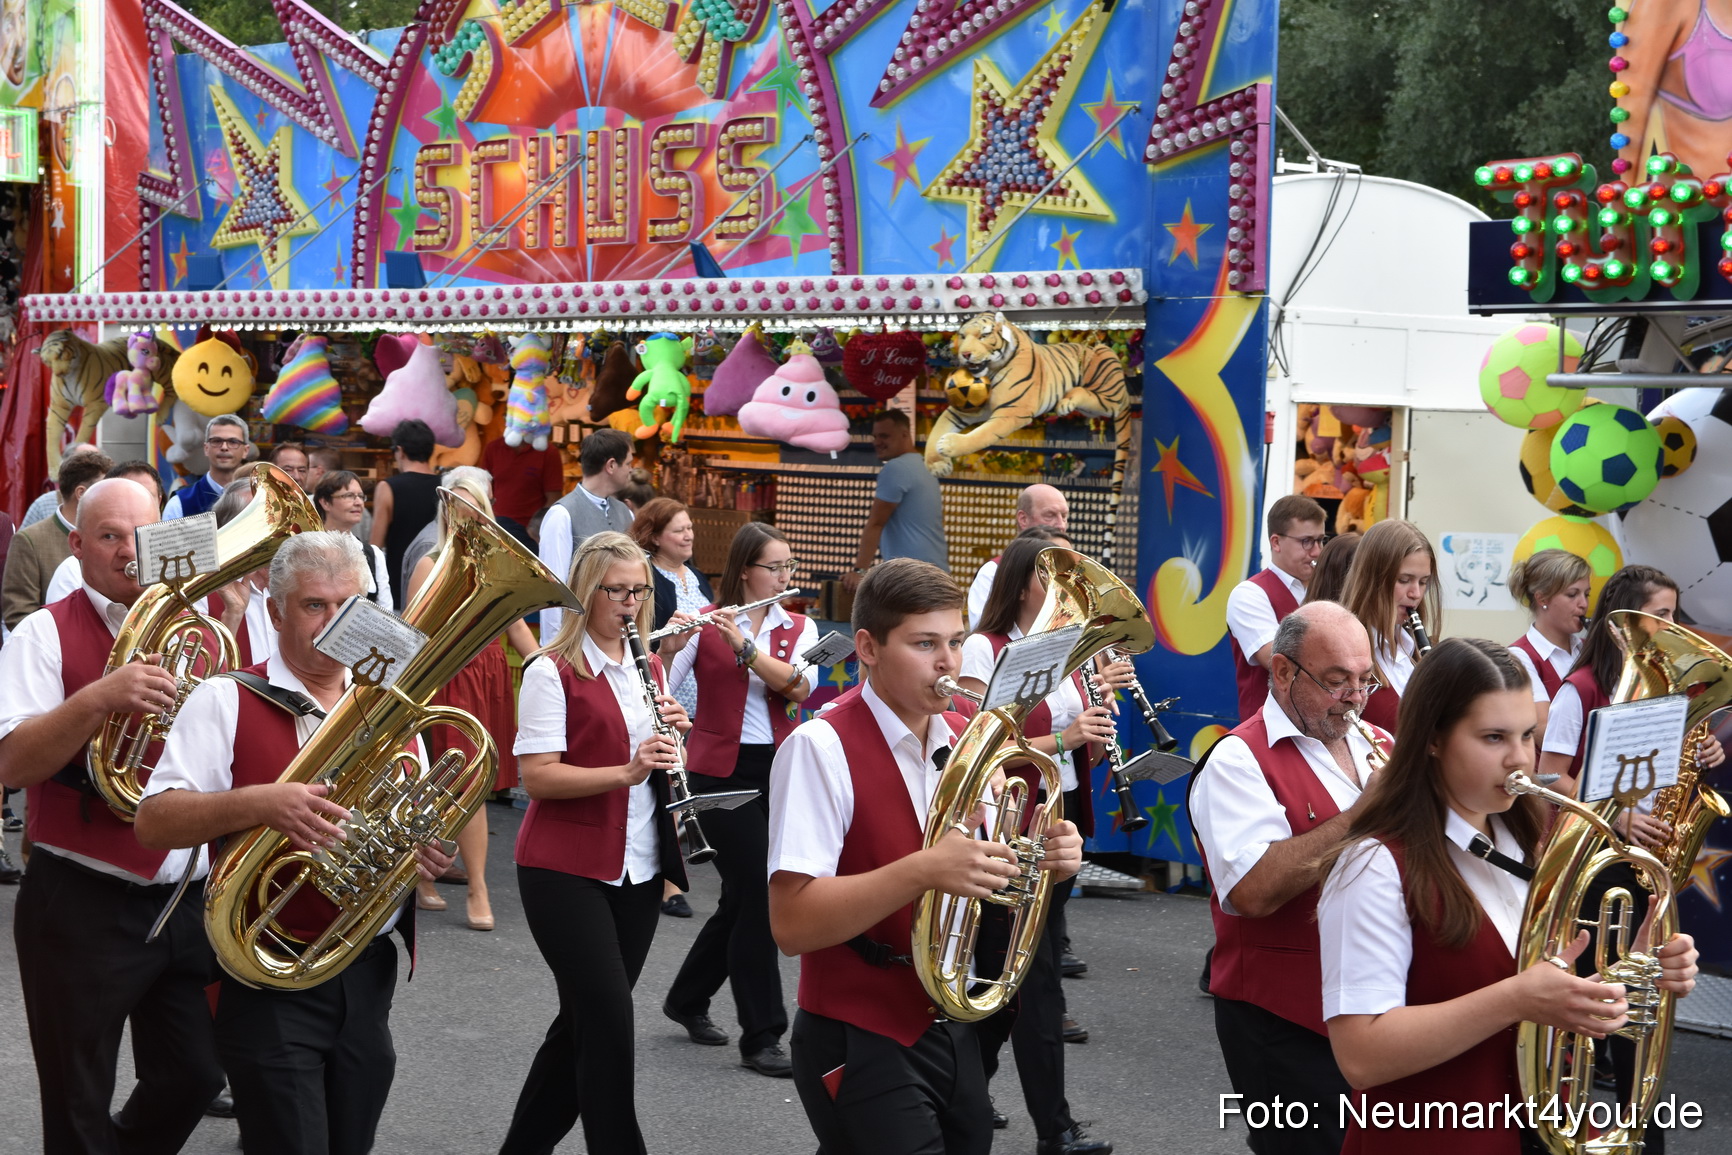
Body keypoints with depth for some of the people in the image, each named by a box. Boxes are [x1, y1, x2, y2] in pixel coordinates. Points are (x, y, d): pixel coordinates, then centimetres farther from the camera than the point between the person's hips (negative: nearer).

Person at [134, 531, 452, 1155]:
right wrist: (256, 803, -28)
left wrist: (429, 854, -6)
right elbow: (152, 822, -13)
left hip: (367, 979, 5)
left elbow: (420, 830, 18)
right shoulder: (227, 701, -4)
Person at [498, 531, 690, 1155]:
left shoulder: (648, 667, 12)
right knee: (609, 1018, -11)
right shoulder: (552, 671, -9)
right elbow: (537, 776, -16)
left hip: (638, 868, 7)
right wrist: (626, 771, -27)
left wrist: (674, 733, -4)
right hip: (567, 869, -7)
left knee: (587, 1020, 12)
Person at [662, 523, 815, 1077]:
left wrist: (744, 645, -23)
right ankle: (761, 1035, 0)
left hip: (777, 771, 5)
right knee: (758, 896, -9)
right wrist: (667, 648, -27)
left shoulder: (799, 628, 7)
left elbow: (799, 686, -12)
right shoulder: (703, 624, -3)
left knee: (742, 897, 12)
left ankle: (687, 999, 34)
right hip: (720, 771, -5)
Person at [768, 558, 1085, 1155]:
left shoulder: (965, 741, 5)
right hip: (862, 1044, -7)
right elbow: (792, 924, -23)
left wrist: (1047, 862, -8)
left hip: (953, 1030, 7)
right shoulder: (822, 748, -16)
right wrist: (924, 869, -33)